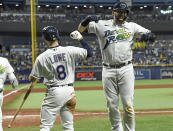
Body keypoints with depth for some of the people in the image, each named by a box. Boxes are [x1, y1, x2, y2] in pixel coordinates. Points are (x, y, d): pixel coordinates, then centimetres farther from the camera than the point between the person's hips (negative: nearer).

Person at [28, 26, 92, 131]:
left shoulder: (41, 58, -8)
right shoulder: (70, 50, -5)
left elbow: (33, 79, 0)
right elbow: (89, 53, 3)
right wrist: (80, 38, 12)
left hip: (54, 92, -3)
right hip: (69, 91, 3)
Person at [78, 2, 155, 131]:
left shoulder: (132, 26, 12)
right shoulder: (101, 25, 7)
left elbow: (150, 35, 11)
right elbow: (80, 29, 6)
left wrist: (148, 35, -14)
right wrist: (87, 20, -15)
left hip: (126, 69, 0)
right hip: (108, 71, 0)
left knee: (128, 105, -6)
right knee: (112, 106, 3)